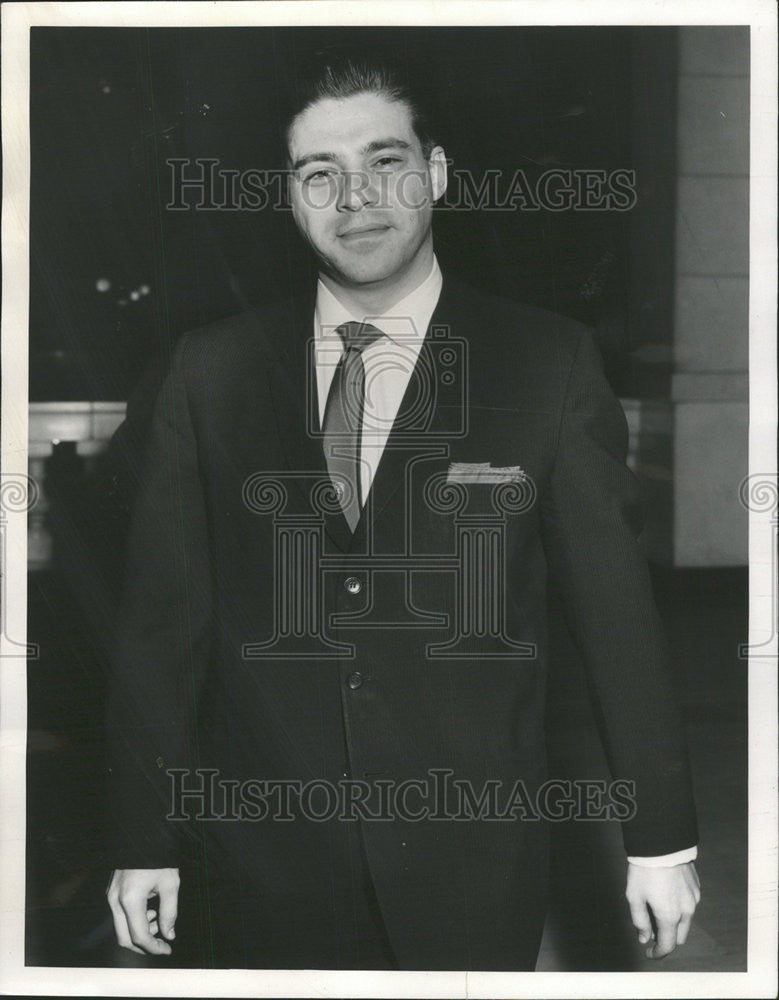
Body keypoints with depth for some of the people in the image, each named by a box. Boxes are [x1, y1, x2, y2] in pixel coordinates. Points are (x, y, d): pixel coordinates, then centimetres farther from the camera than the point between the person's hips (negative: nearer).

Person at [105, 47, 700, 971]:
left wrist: (661, 840, -1)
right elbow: (162, 616, 2)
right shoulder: (210, 370, 1)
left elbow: (616, 608, -2)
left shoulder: (547, 363, -3)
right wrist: (145, 841, 1)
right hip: (261, 871, 1)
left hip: (471, 868, -1)